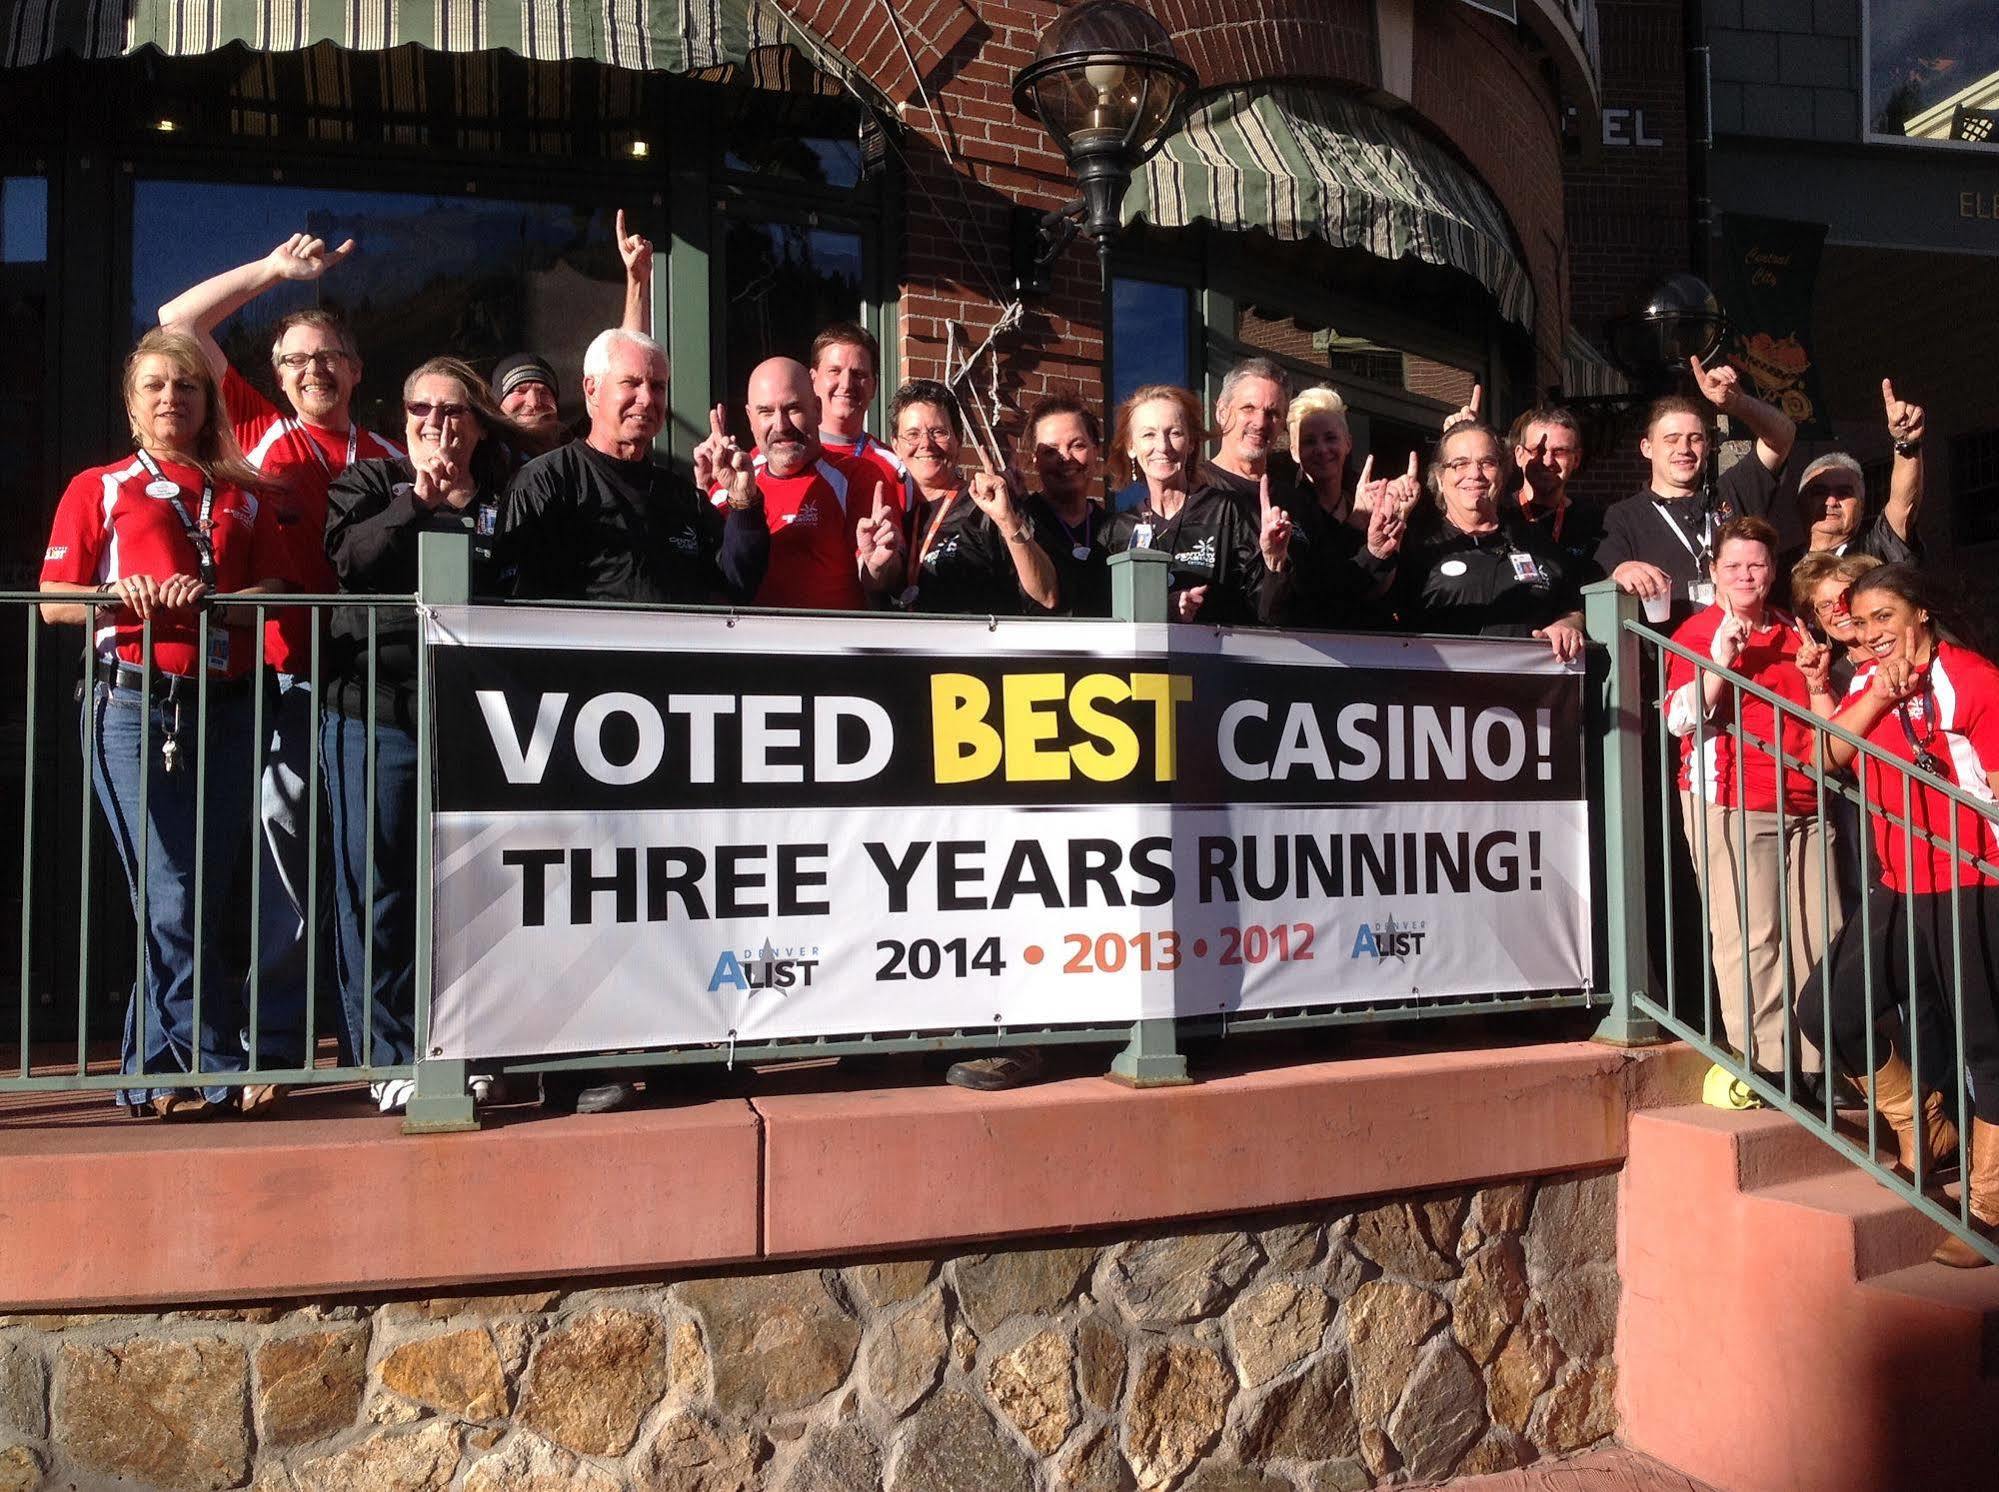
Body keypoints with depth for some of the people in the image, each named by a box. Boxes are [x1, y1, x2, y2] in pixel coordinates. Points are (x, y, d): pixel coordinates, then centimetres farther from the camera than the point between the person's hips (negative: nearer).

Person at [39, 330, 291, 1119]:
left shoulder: (244, 496, 17)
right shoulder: (98, 488, 11)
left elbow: (274, 593, 7)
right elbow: (54, 601, 5)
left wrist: (212, 599, -12)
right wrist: (114, 597, -14)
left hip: (224, 709, 3)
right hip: (133, 705, -2)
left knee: (203, 895, 4)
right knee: (171, 900, -7)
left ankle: (155, 1070, 16)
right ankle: (227, 1063, 1)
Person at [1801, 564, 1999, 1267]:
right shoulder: (1868, 684, 11)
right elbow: (1829, 753, -4)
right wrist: (1878, 694, -15)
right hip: (1901, 887, 7)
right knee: (1825, 1008, 4)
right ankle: (1923, 1127, 26)